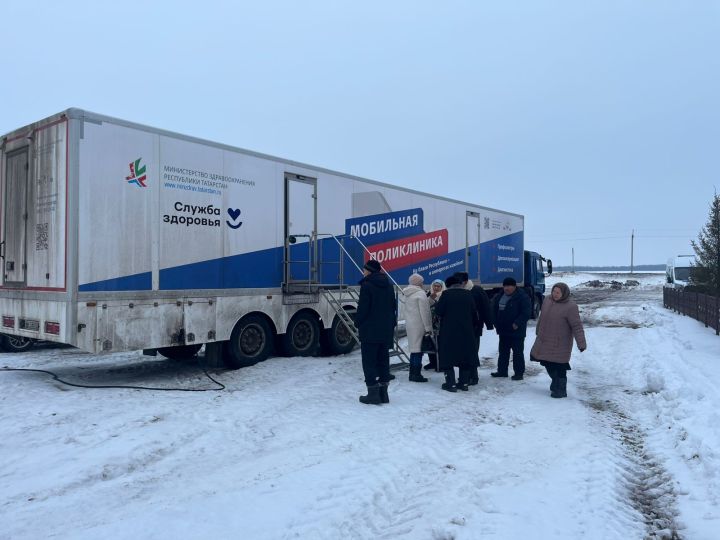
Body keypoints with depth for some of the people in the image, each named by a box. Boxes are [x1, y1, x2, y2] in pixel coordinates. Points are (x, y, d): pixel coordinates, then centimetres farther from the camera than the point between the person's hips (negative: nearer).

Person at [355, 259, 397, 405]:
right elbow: (393, 307, 13)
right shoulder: (388, 286, 11)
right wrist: (392, 324, 17)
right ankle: (383, 392, 17)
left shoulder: (367, 286, -13)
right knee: (383, 360, 13)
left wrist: (358, 323, -1)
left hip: (370, 331, -7)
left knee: (369, 361, 0)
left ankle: (373, 393, -1)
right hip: (386, 331, 7)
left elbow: (362, 308, -15)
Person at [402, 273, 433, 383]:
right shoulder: (420, 294, -13)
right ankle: (416, 374, -2)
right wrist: (428, 327, -13)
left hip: (410, 324, 8)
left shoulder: (408, 294, 13)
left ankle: (413, 373, 20)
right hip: (419, 325, -8)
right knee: (418, 349, -4)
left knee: (414, 348, 15)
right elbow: (424, 312, -15)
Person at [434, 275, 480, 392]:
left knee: (447, 356, 3)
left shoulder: (446, 294, -9)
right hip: (466, 332, 4)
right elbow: (474, 314, 8)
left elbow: (438, 311, -11)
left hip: (449, 332, -4)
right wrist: (473, 327, 18)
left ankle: (451, 383, -1)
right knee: (465, 356, 13)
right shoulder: (468, 294, 4)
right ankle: (464, 382, 16)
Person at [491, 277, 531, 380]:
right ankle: (502, 371, 26)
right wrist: (496, 324, 8)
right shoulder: (499, 296, 10)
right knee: (503, 351, 16)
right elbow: (495, 311, 17)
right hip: (503, 331, 7)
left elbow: (526, 313, -19)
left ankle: (518, 373, 9)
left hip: (516, 331, -7)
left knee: (517, 352, 1)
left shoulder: (522, 297, -13)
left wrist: (517, 323, -26)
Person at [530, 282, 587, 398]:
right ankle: (556, 383, 39)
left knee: (559, 367, -2)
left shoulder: (570, 307, -17)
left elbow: (577, 326, -18)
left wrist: (581, 343, -23)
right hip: (545, 341, 7)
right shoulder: (547, 300, 2)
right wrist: (538, 331, 27)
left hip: (560, 344, -6)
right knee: (548, 364, 17)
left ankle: (561, 390, 13)